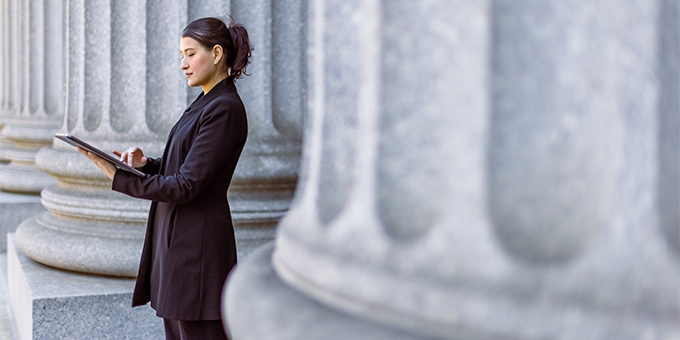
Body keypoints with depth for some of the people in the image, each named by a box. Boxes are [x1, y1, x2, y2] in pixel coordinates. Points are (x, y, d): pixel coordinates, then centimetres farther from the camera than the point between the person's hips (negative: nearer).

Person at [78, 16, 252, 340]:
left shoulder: (224, 110, -17)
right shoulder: (206, 103, 14)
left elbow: (186, 186, -20)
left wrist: (119, 178, -15)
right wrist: (146, 163, 0)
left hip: (197, 244, -10)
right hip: (176, 238, 10)